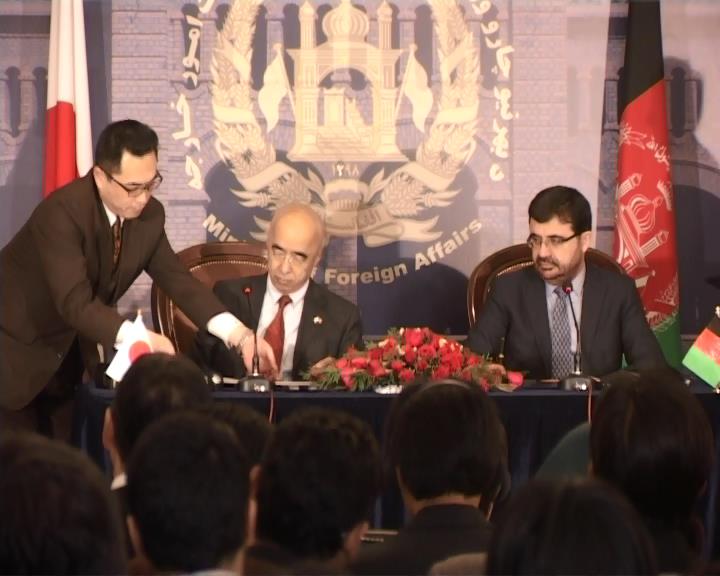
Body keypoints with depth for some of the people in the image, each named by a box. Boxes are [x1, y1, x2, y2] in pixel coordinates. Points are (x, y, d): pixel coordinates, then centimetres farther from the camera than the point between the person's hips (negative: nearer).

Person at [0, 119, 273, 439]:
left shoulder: (149, 215, -9)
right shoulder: (62, 212, -30)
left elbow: (177, 280, -4)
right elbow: (75, 303, -38)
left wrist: (239, 334, -18)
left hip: (71, 350, 6)